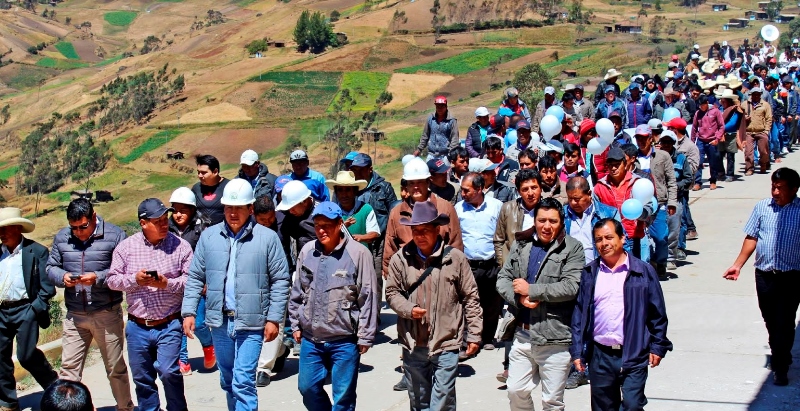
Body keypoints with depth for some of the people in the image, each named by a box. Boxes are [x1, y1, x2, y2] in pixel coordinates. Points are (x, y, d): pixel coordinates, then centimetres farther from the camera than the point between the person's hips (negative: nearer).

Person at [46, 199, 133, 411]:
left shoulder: (114, 235, -6)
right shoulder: (61, 237, 6)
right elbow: (51, 267, 11)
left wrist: (98, 278, -23)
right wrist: (62, 277, -11)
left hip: (107, 314, -3)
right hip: (74, 315, 3)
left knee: (116, 368, 9)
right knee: (69, 368, 0)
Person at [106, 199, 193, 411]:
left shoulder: (180, 246, -3)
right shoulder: (126, 246, 2)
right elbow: (112, 279, 4)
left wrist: (167, 283, -19)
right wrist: (135, 279, -13)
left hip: (169, 324, -3)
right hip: (138, 327, 3)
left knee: (169, 372, -14)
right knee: (142, 378, 12)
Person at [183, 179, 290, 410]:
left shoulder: (267, 238, -5)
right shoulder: (209, 236, 4)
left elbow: (280, 280, -3)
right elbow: (195, 277, 8)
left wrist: (274, 319, -7)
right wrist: (189, 312, 0)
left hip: (251, 323, -4)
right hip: (220, 321, 4)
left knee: (243, 382, -10)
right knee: (227, 381, 16)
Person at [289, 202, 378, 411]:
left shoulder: (358, 253, -11)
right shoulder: (307, 251, 3)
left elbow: (368, 297, -9)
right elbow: (297, 292, 14)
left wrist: (365, 336, -8)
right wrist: (296, 325, 13)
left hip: (344, 340, -5)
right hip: (311, 339, 5)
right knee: (308, 387, 13)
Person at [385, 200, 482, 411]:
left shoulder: (455, 258, -6)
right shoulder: (401, 259, -2)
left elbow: (470, 298, 0)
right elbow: (392, 292, 6)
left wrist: (474, 334, 0)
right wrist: (409, 309, -14)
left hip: (446, 343, -3)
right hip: (413, 345, 3)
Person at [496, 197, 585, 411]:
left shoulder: (572, 248, -6)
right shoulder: (520, 245, 8)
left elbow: (571, 287, -16)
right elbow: (503, 278, 7)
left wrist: (531, 290, -14)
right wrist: (519, 297, -13)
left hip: (555, 338, -4)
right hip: (523, 335, 4)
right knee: (516, 390, 11)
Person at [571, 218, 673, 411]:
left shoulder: (643, 271, 0)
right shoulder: (589, 274, 7)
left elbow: (657, 313, 3)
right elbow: (579, 313, 7)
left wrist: (657, 346, 0)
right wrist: (577, 351, 3)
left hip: (634, 355, -3)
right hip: (600, 356, 3)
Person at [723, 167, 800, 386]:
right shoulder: (762, 207, 3)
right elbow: (751, 238, 9)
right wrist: (737, 265, 6)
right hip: (764, 275, 3)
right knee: (770, 320, 14)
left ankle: (780, 367, 3)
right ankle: (778, 355, 34)